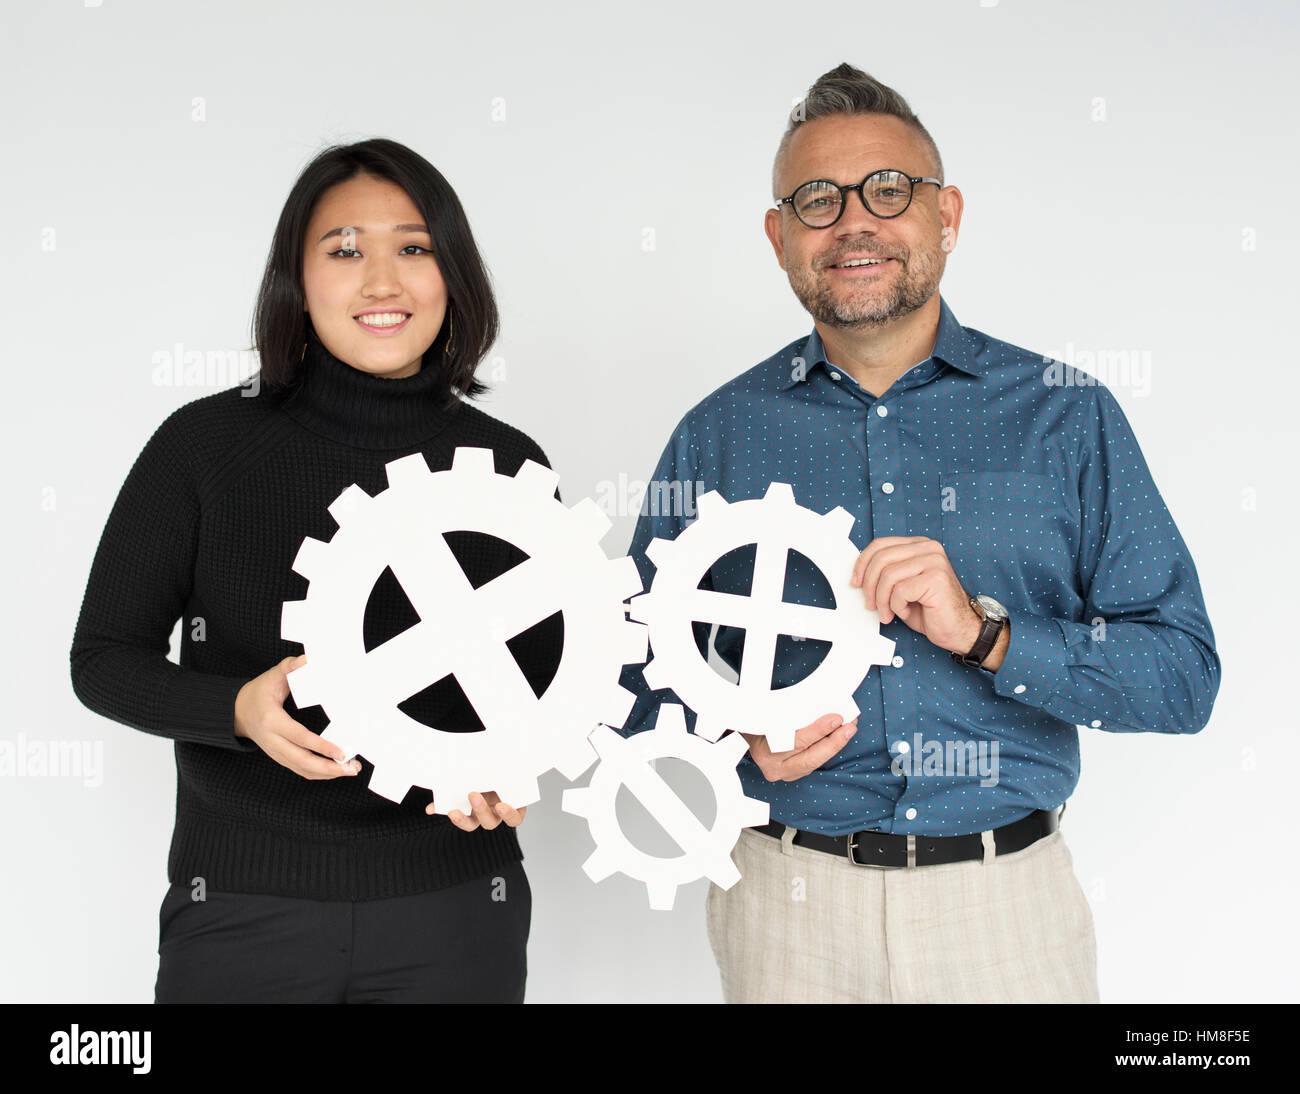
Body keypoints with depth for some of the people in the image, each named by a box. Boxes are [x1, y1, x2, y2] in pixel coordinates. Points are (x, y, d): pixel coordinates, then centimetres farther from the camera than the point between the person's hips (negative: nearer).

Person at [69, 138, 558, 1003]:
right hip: (242, 905, -1)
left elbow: (551, 680, 7)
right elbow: (103, 658, -2)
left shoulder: (508, 466, -1)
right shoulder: (204, 445, -6)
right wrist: (239, 709, -20)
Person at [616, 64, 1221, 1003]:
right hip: (792, 898, 1)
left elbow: (1185, 676, -6)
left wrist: (984, 633, -20)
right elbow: (641, 674, 6)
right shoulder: (718, 434, 1)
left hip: (1010, 900, 0)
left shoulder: (1068, 415, -2)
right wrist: (739, 723, -14)